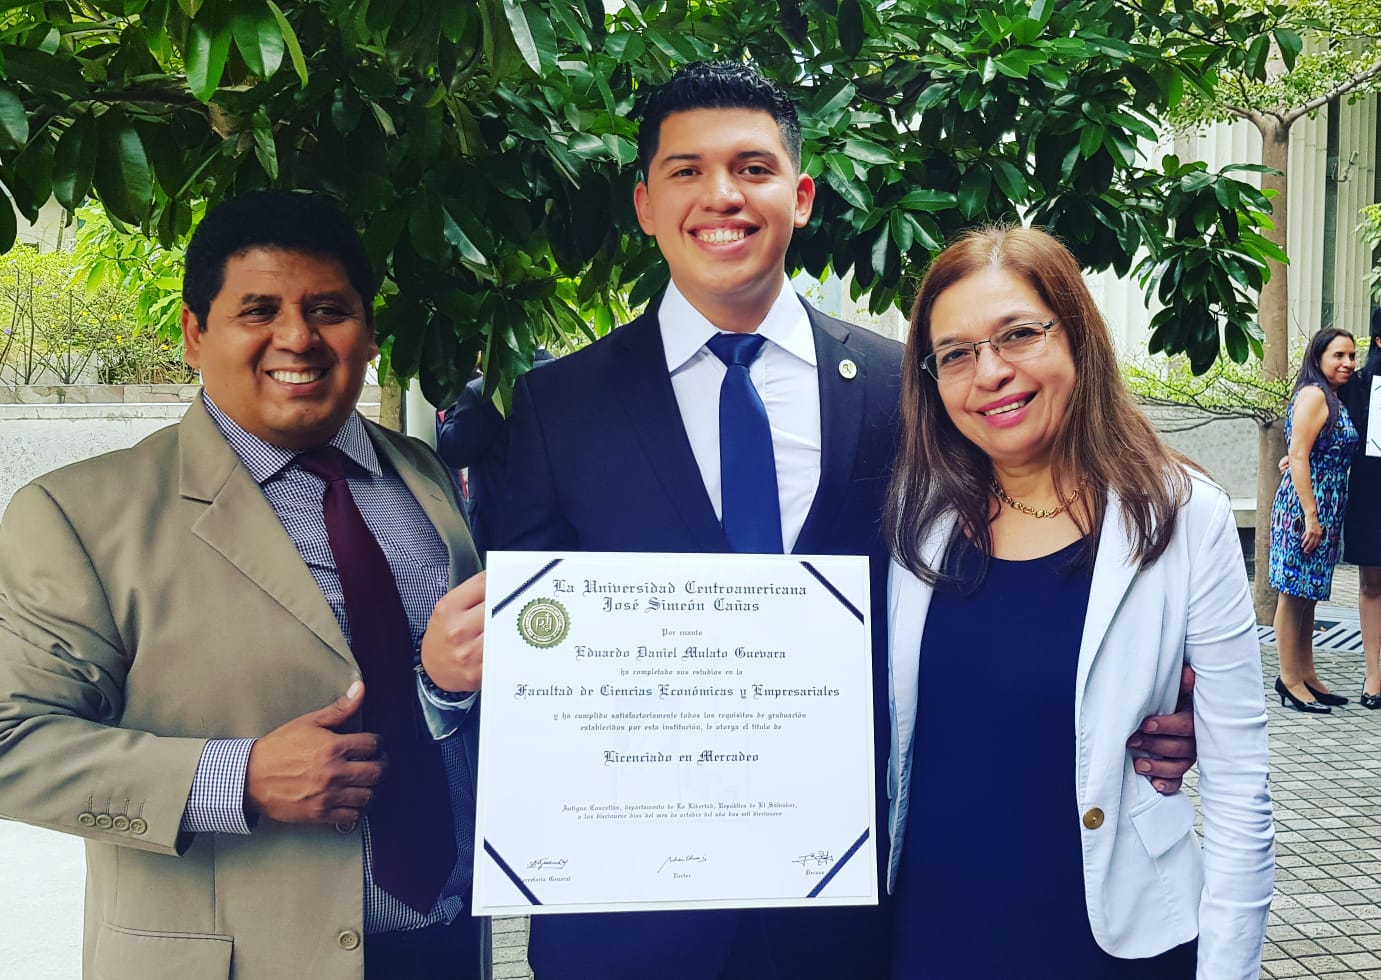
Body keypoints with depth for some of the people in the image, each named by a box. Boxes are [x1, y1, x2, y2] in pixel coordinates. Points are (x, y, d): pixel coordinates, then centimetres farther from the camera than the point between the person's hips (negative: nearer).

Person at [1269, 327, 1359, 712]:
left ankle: (1306, 674, 20)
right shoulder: (1314, 394, -12)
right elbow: (1299, 456, -18)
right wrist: (1311, 516, -21)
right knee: (1294, 592, -3)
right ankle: (1290, 679, 2)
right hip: (1304, 507, -9)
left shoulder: (1333, 400, 16)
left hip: (1325, 510, 10)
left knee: (1308, 593, 13)